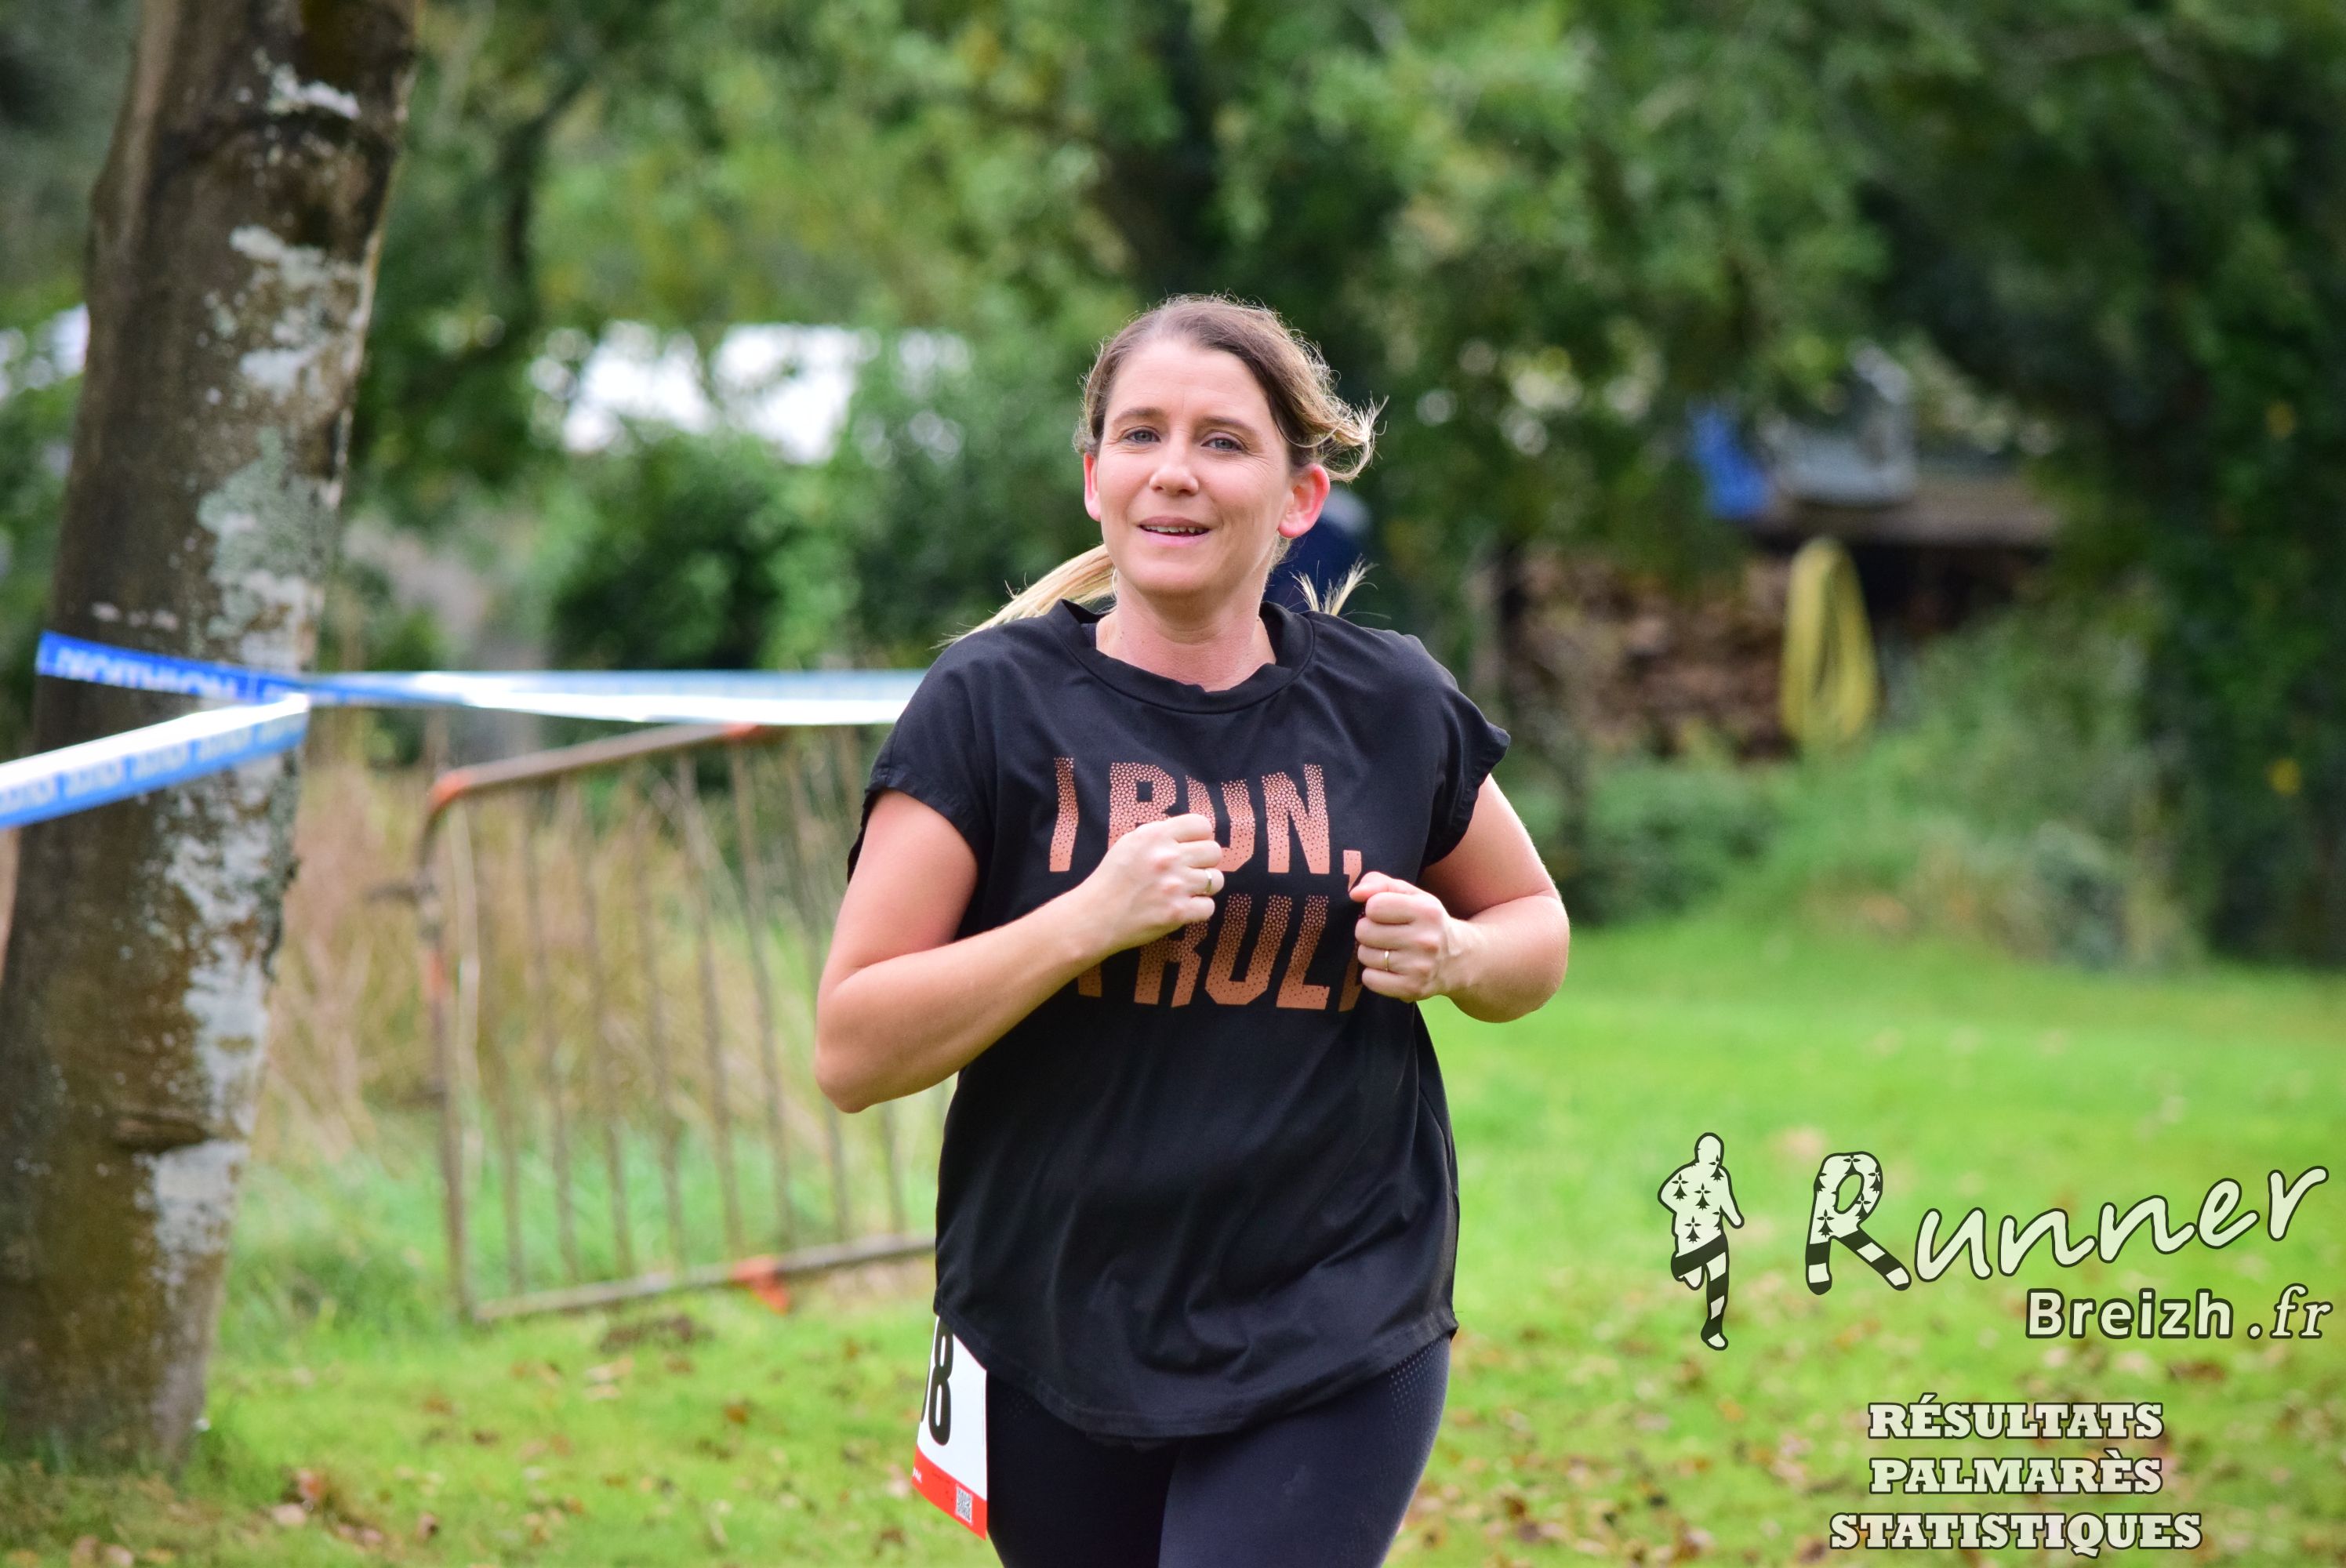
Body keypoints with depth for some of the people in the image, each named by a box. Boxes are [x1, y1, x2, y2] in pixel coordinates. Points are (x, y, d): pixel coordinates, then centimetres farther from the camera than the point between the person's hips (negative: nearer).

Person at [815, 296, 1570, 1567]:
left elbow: (1534, 924, 19)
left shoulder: (1389, 707, 2)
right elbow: (851, 1053, -10)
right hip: (1056, 1353, 0)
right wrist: (1092, 915, -22)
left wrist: (1452, 956, -4)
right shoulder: (993, 703, -5)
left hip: (1332, 1351, 0)